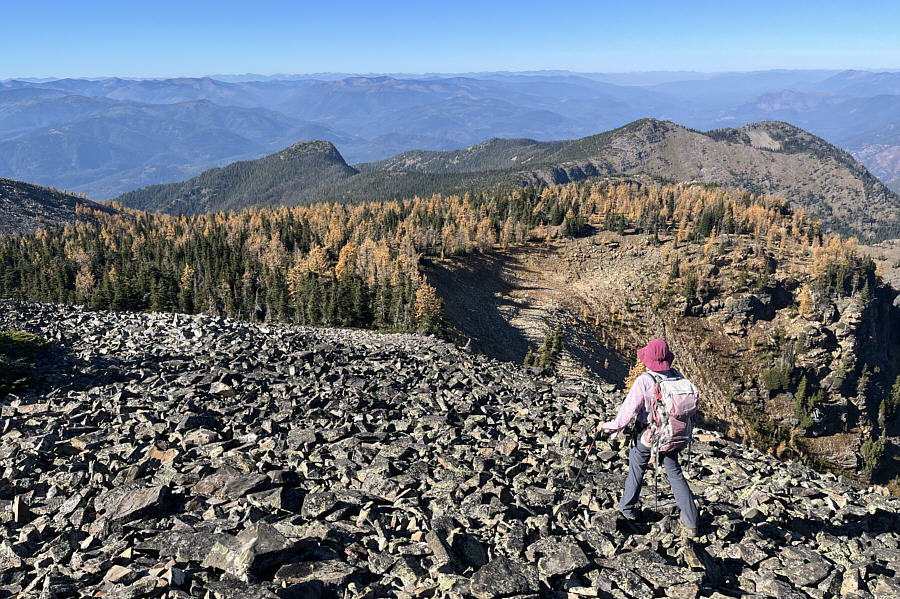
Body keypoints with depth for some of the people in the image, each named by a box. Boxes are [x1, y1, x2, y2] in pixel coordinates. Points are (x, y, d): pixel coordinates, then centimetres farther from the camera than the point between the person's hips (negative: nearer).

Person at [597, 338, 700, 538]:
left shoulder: (644, 381, -25)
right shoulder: (677, 376, -9)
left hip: (646, 436, -4)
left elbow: (629, 411, -22)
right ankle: (692, 524, 16)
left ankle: (627, 508, 38)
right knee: (676, 475, 16)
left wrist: (610, 426, -7)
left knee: (636, 471, 18)